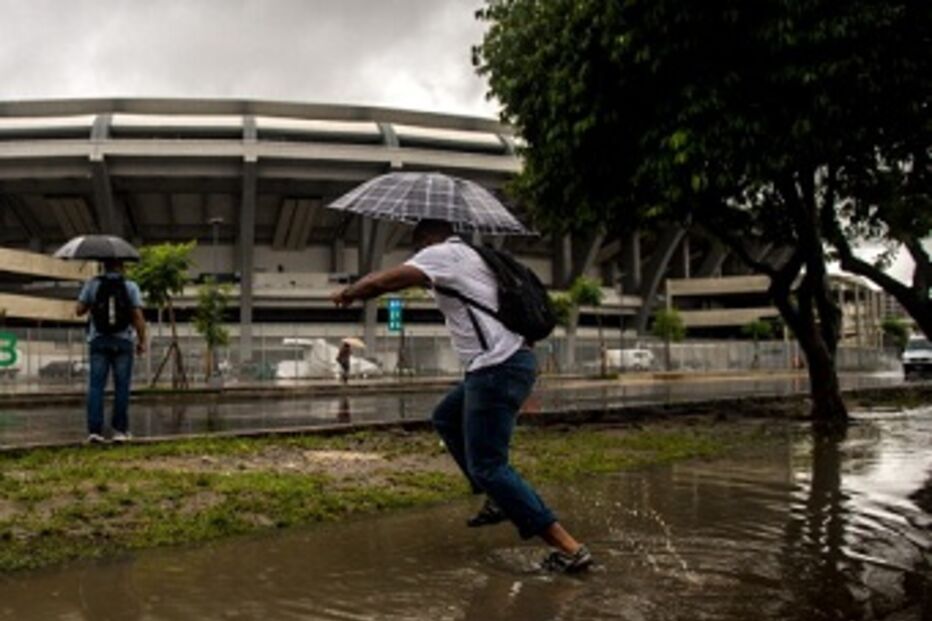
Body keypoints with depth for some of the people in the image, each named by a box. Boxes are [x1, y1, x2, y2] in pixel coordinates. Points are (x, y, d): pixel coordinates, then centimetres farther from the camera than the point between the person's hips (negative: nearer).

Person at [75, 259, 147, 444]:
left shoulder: (92, 284, 2)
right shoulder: (131, 287, -1)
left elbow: (79, 310, 3)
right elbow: (138, 316, -6)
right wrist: (142, 341, 1)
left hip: (98, 340, 1)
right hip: (123, 341, -1)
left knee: (96, 385, 2)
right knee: (121, 386, 5)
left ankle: (94, 429, -6)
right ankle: (120, 430, 7)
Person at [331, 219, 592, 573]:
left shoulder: (441, 254, -5)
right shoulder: (467, 255, 22)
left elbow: (383, 281, -12)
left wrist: (348, 294, 6)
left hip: (497, 370, -10)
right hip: (509, 361, 10)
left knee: (487, 465, -5)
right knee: (447, 418, 26)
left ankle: (569, 549, -9)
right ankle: (499, 500, 23)